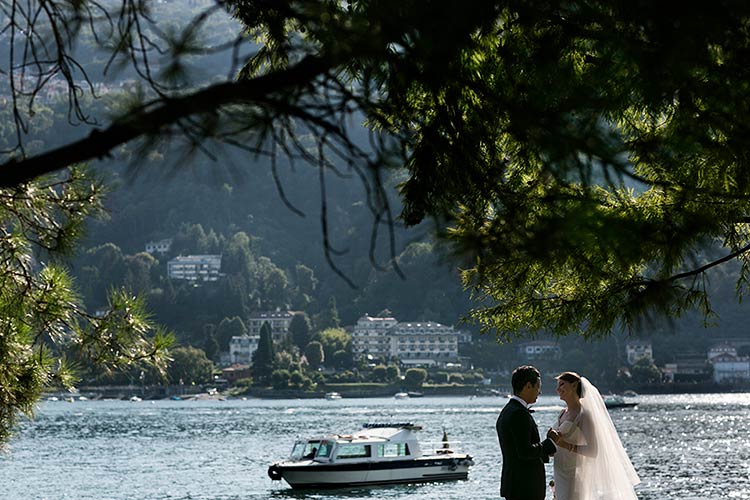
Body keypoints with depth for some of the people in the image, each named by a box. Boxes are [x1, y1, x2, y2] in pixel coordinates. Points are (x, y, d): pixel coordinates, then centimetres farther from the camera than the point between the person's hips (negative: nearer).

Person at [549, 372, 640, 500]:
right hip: (560, 475, 8)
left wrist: (565, 445, -23)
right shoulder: (563, 413, 12)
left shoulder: (583, 415, -12)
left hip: (573, 476, -8)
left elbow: (593, 450, -17)